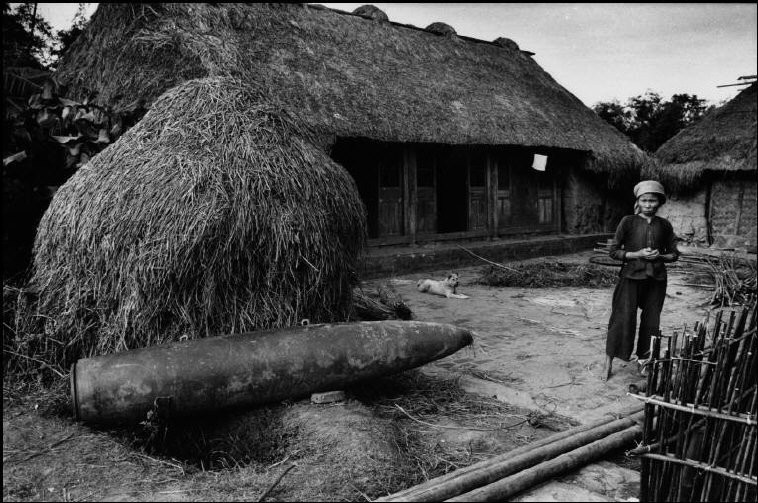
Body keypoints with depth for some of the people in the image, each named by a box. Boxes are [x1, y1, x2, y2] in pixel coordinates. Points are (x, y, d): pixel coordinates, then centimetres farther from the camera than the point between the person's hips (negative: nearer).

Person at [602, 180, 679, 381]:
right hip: (631, 276, -3)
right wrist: (637, 254, -15)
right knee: (623, 318, -3)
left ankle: (644, 359, 25)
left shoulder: (664, 225, 5)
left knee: (651, 321, 8)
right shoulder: (628, 222, -4)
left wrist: (660, 256, -8)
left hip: (656, 279, 3)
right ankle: (609, 361, 8)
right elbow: (614, 251, -3)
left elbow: (674, 254, 13)